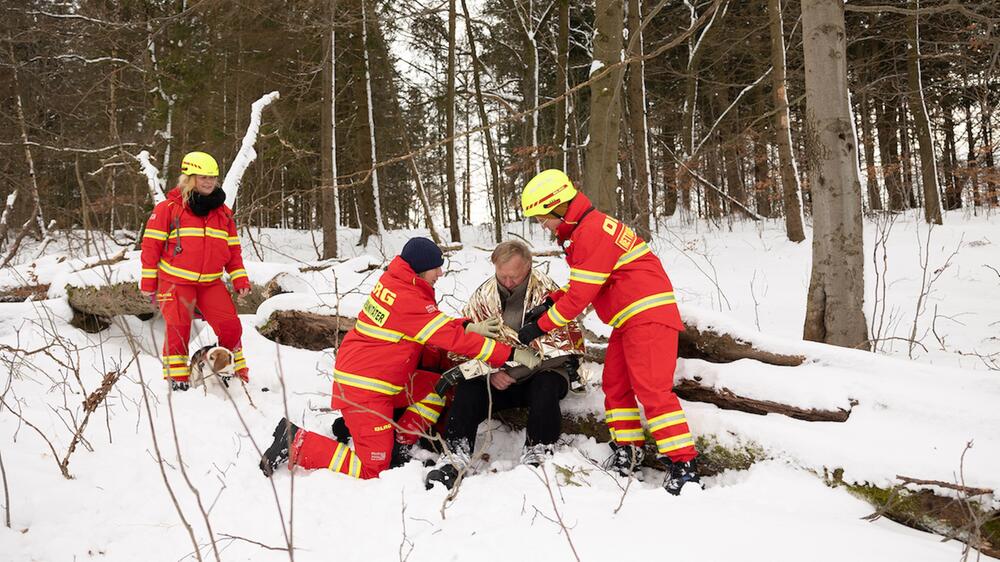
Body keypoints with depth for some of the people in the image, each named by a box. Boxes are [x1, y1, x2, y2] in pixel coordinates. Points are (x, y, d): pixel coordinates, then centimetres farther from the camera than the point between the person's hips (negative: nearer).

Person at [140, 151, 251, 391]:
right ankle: (176, 375, 11)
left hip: (211, 283, 4)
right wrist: (148, 281, -2)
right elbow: (151, 244, -2)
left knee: (231, 325, -4)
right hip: (175, 281, -3)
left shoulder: (223, 212, 11)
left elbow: (233, 250, 14)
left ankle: (236, 370, 12)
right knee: (178, 327, -5)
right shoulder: (169, 208, -4)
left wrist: (240, 280, 5)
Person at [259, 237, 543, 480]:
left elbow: (435, 324, 13)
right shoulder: (410, 301, -24)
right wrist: (512, 355, -18)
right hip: (364, 388, -10)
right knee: (371, 468, -2)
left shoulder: (394, 282, 3)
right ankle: (297, 444, 1)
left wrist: (470, 326, 0)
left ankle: (397, 445, 11)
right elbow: (453, 338, -22)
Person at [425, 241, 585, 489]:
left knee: (546, 385, -35)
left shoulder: (547, 292, -8)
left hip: (542, 371, -3)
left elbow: (567, 341, -16)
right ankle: (456, 454, -26)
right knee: (469, 389, -24)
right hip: (497, 377, 3)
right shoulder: (484, 295, 2)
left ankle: (538, 452, -20)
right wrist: (491, 372, -19)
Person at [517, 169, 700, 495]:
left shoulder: (593, 230, -18)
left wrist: (538, 327, -10)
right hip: (628, 320, 11)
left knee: (651, 388, -14)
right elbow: (580, 284, 22)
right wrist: (549, 302, 6)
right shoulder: (580, 231, 15)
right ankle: (627, 451, 20)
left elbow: (581, 295, -19)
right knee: (615, 384, 12)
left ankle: (682, 464, -11)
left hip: (648, 315, -11)